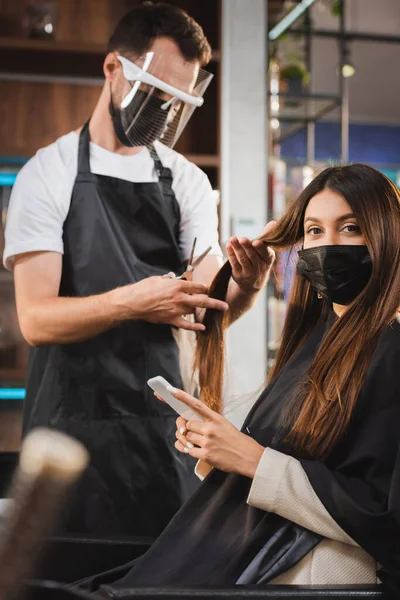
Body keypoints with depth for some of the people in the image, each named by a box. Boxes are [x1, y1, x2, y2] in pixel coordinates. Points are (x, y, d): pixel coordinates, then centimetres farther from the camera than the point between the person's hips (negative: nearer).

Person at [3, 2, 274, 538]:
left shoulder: (188, 181, 9)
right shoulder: (49, 172, -4)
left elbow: (208, 310, 4)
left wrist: (245, 290, -18)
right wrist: (131, 301, -29)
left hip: (161, 422, 4)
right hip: (74, 420, -3)